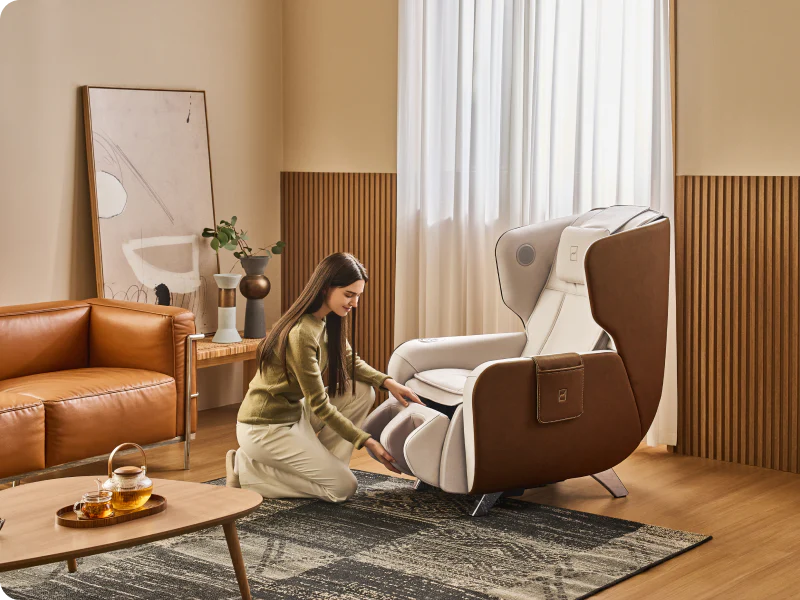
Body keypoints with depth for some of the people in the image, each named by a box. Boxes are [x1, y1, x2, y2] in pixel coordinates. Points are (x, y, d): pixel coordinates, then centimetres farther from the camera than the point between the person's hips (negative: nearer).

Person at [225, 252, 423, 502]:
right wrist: (368, 442, -17)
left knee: (362, 392, 1)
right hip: (264, 428, -9)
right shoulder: (302, 333, -27)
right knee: (344, 487, -7)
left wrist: (387, 382, -3)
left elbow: (349, 360, 16)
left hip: (293, 412, 9)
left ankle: (321, 464, 6)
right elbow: (319, 405, -22)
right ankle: (246, 471, -2)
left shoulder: (327, 319, 1)